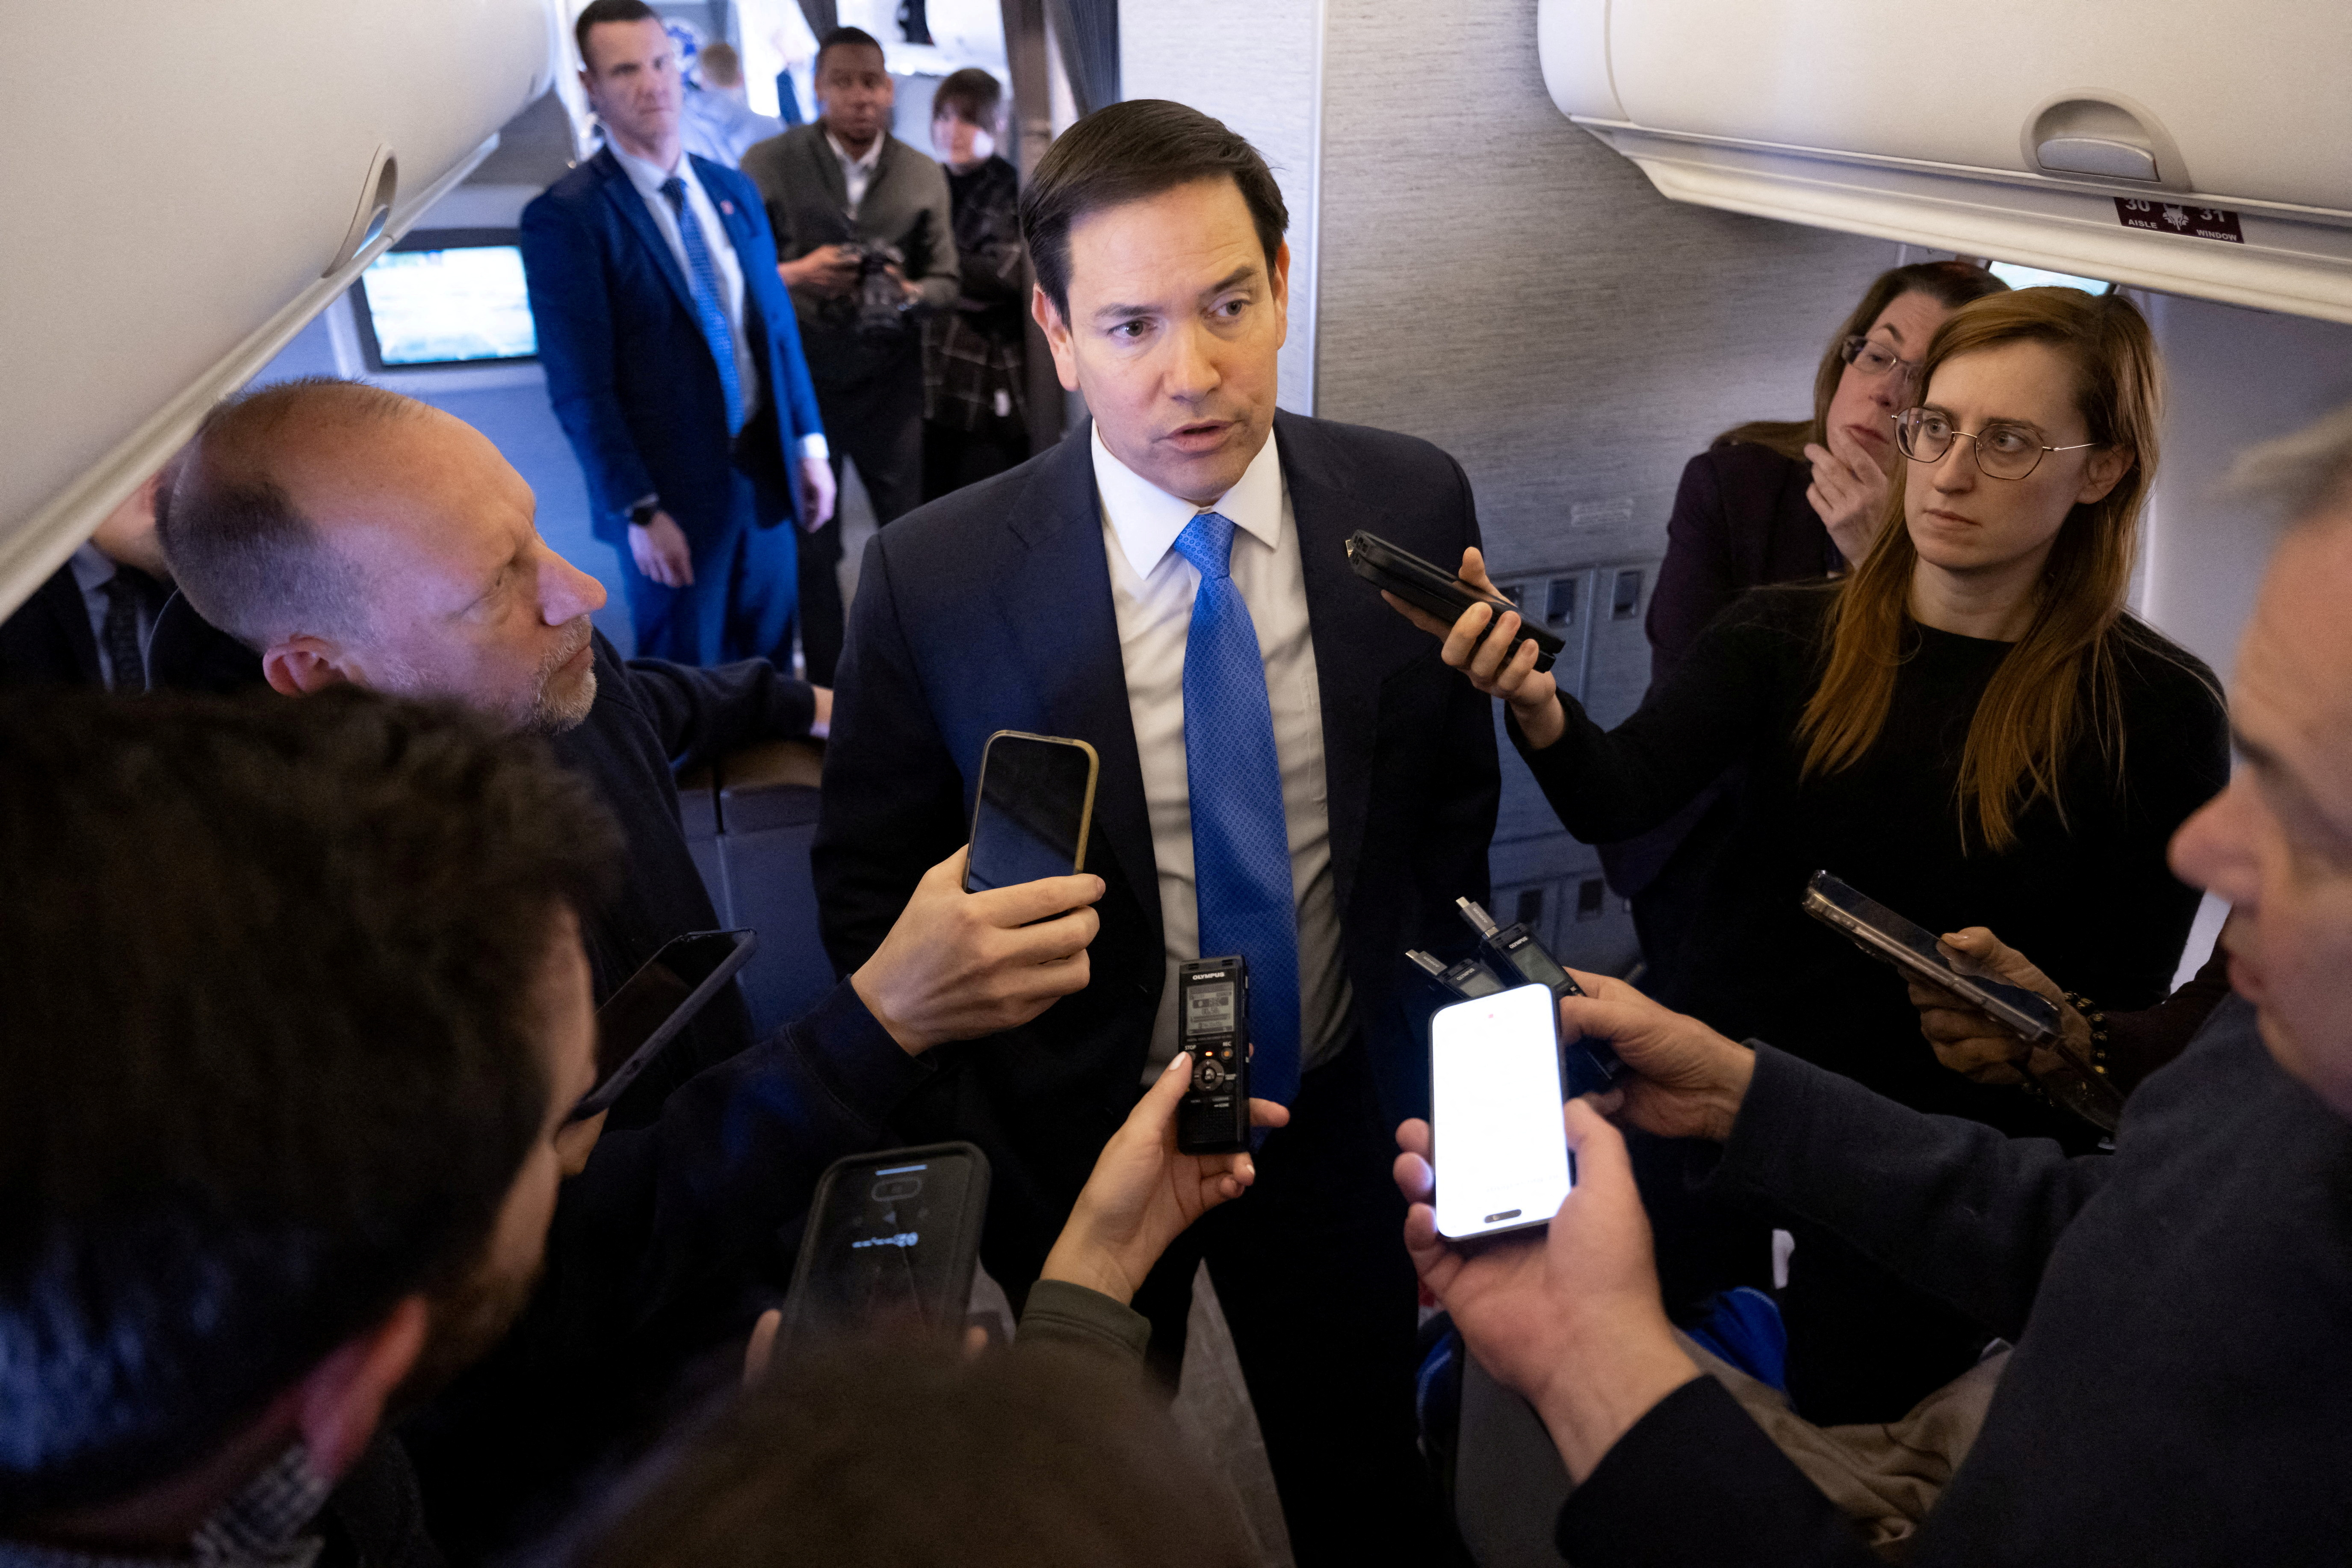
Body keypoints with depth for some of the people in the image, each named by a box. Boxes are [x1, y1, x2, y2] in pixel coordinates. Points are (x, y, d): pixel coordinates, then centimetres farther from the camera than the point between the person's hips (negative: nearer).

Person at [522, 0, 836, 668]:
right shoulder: (565, 216, -11)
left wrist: (809, 443, 8)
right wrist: (639, 510, -16)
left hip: (765, 473, 5)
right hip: (672, 495, -5)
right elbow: (580, 386, -13)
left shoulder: (733, 191, 8)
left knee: (770, 661, 17)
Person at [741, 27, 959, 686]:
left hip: (889, 383, 2)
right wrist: (792, 276, -22)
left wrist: (908, 293, -17)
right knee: (811, 545, 8)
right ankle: (825, 686, 24)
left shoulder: (924, 176, 3)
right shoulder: (768, 164, -5)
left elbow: (946, 282, 5)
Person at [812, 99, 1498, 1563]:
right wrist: (973, 1159, -10)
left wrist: (1440, 1087, 4)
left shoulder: (1413, 504, -13)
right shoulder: (935, 579, -20)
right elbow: (868, 889, -9)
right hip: (1078, 1142, -1)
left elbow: (1453, 802, 1)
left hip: (1340, 1114, 2)